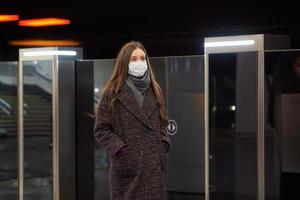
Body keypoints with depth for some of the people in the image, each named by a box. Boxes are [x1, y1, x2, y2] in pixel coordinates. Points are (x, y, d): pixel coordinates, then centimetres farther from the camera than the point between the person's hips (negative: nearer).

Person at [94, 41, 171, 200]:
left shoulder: (154, 90, 13)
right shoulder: (112, 92, -2)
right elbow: (102, 130, -4)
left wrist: (163, 146, 3)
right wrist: (120, 149, -14)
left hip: (154, 167, 4)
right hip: (126, 168, -4)